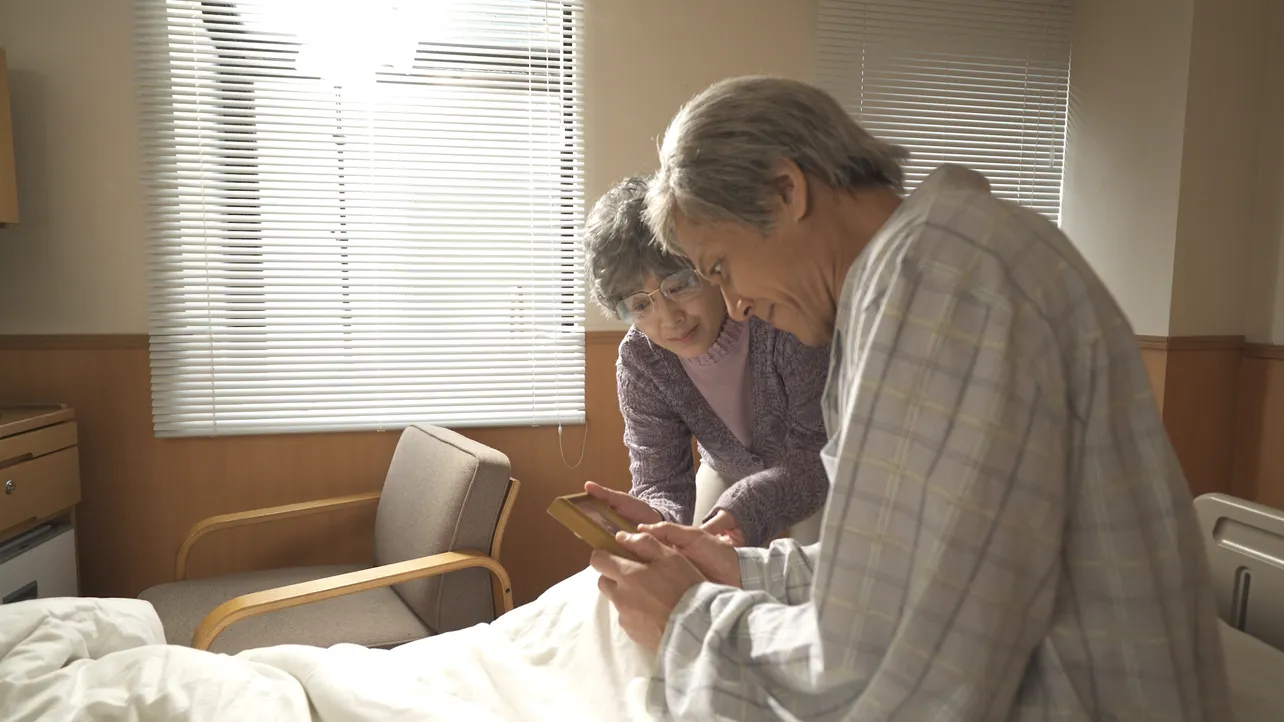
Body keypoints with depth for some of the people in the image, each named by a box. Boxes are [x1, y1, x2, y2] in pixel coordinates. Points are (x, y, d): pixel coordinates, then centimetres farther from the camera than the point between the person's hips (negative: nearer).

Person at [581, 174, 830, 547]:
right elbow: (661, 479, -23)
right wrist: (656, 518, -47)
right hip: (729, 474, 3)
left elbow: (819, 451, -33)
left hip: (823, 481, -2)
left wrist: (745, 510, -51)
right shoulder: (639, 361, -23)